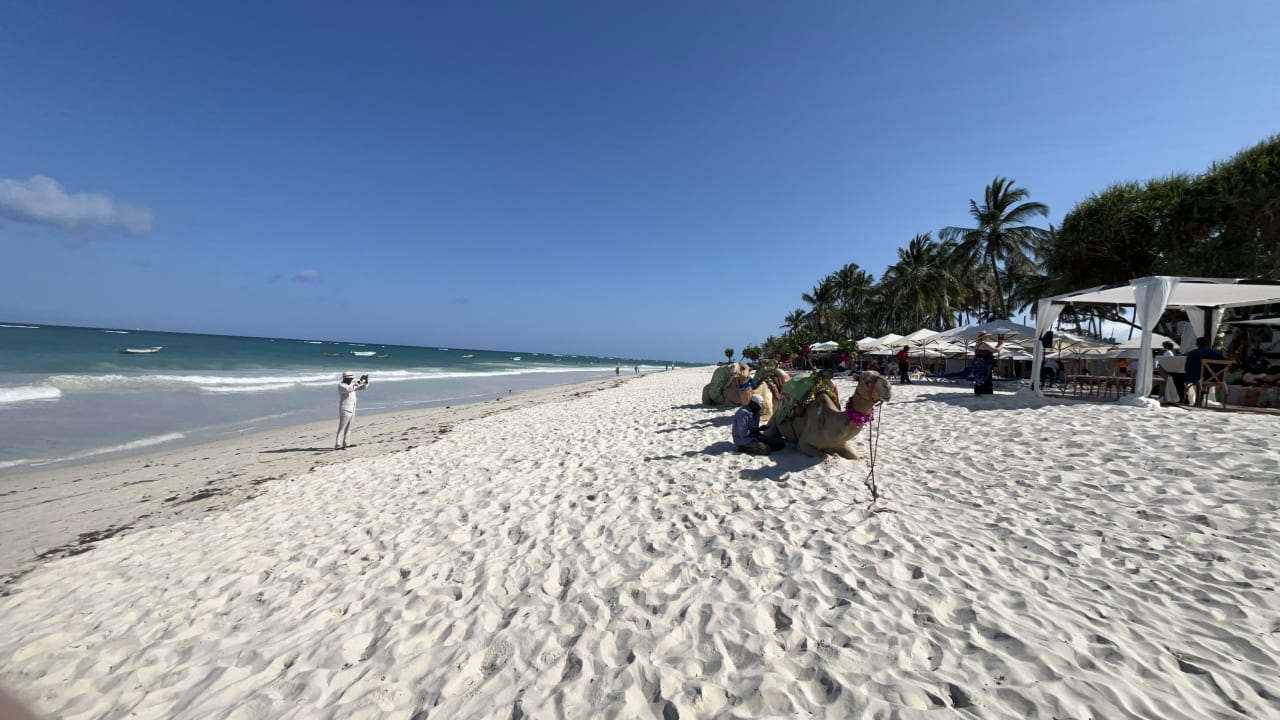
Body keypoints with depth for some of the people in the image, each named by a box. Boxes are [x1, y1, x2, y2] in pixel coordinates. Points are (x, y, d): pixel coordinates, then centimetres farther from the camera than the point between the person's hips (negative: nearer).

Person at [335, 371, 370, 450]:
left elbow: (364, 387, 11)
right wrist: (359, 381, -34)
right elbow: (348, 389, -33)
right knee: (342, 428, -9)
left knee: (348, 428, 11)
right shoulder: (341, 385, -12)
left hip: (352, 410, 9)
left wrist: (366, 380, -9)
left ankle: (344, 444, 17)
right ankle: (338, 446, -9)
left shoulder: (352, 385, 11)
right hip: (345, 410, -8)